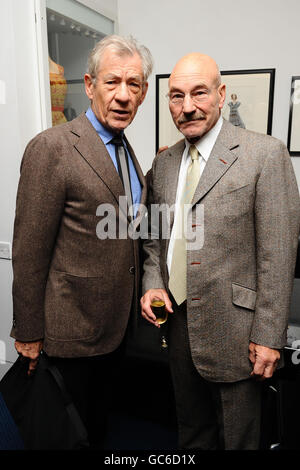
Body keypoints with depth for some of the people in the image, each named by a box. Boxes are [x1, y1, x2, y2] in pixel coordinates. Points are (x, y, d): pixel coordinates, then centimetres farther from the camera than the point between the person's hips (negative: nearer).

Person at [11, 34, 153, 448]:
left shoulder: (125, 150, 8)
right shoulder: (51, 147, -18)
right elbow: (29, 249, -17)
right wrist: (28, 333, -12)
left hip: (117, 319, 7)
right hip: (73, 327, -7)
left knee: (100, 418, 26)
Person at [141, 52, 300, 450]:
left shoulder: (264, 155, -11)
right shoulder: (163, 163, 7)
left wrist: (268, 336, -14)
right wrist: (153, 283, -2)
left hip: (233, 330, -5)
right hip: (178, 323, 5)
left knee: (238, 438, 17)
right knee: (192, 432, 24)